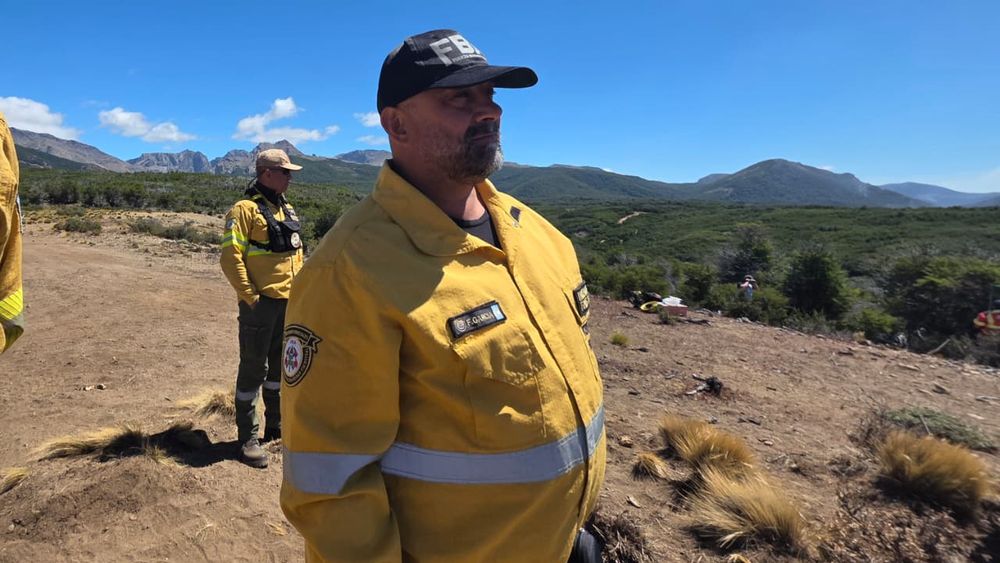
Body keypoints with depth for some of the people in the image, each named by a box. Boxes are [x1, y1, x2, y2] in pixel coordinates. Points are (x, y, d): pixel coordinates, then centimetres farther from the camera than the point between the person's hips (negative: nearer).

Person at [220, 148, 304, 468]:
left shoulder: (287, 210, 14)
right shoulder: (246, 209, -10)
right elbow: (230, 258, -16)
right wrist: (249, 296, -16)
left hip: (289, 302, 8)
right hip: (261, 303, -7)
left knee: (281, 366, 17)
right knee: (253, 368, 1)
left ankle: (276, 426, 33)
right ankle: (248, 438, 12)